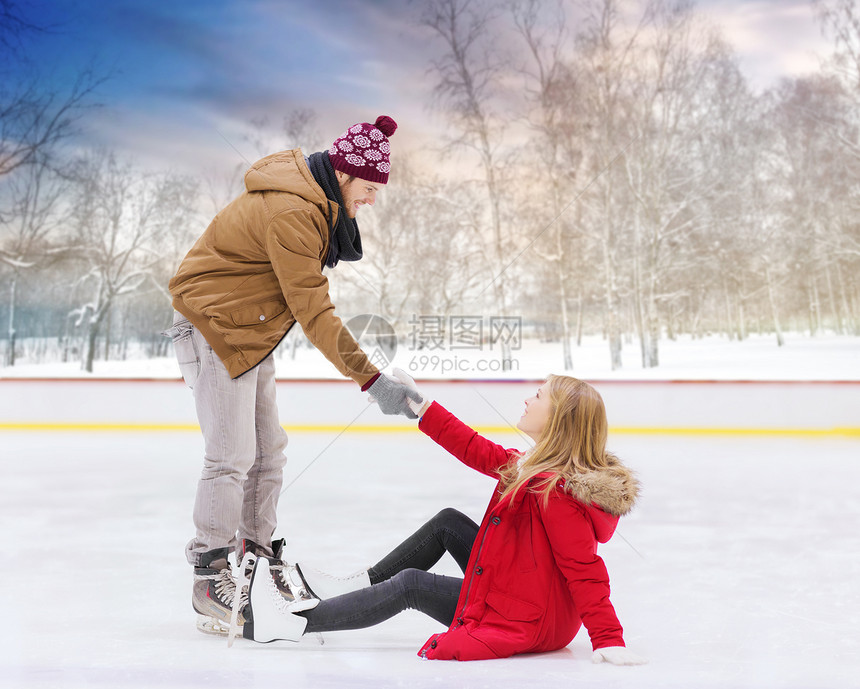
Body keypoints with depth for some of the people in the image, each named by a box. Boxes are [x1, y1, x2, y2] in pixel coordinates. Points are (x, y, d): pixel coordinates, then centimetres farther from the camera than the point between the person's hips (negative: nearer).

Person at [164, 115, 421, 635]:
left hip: (250, 330, 10)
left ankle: (260, 556, 26)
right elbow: (314, 312, -30)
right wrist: (371, 380, -31)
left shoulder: (317, 201, 4)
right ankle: (210, 577, 6)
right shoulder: (291, 213, -27)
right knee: (232, 457, -8)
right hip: (215, 329, -10)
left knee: (269, 450, 12)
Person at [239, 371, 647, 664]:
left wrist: (608, 639, -34)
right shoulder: (534, 465, 2)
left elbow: (584, 570, -30)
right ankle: (356, 585, 22)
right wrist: (421, 407, 9)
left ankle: (296, 624, 4)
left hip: (524, 624, -9)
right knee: (447, 523, 13)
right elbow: (478, 452, 8)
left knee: (409, 585, -7)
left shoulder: (556, 491, -28)